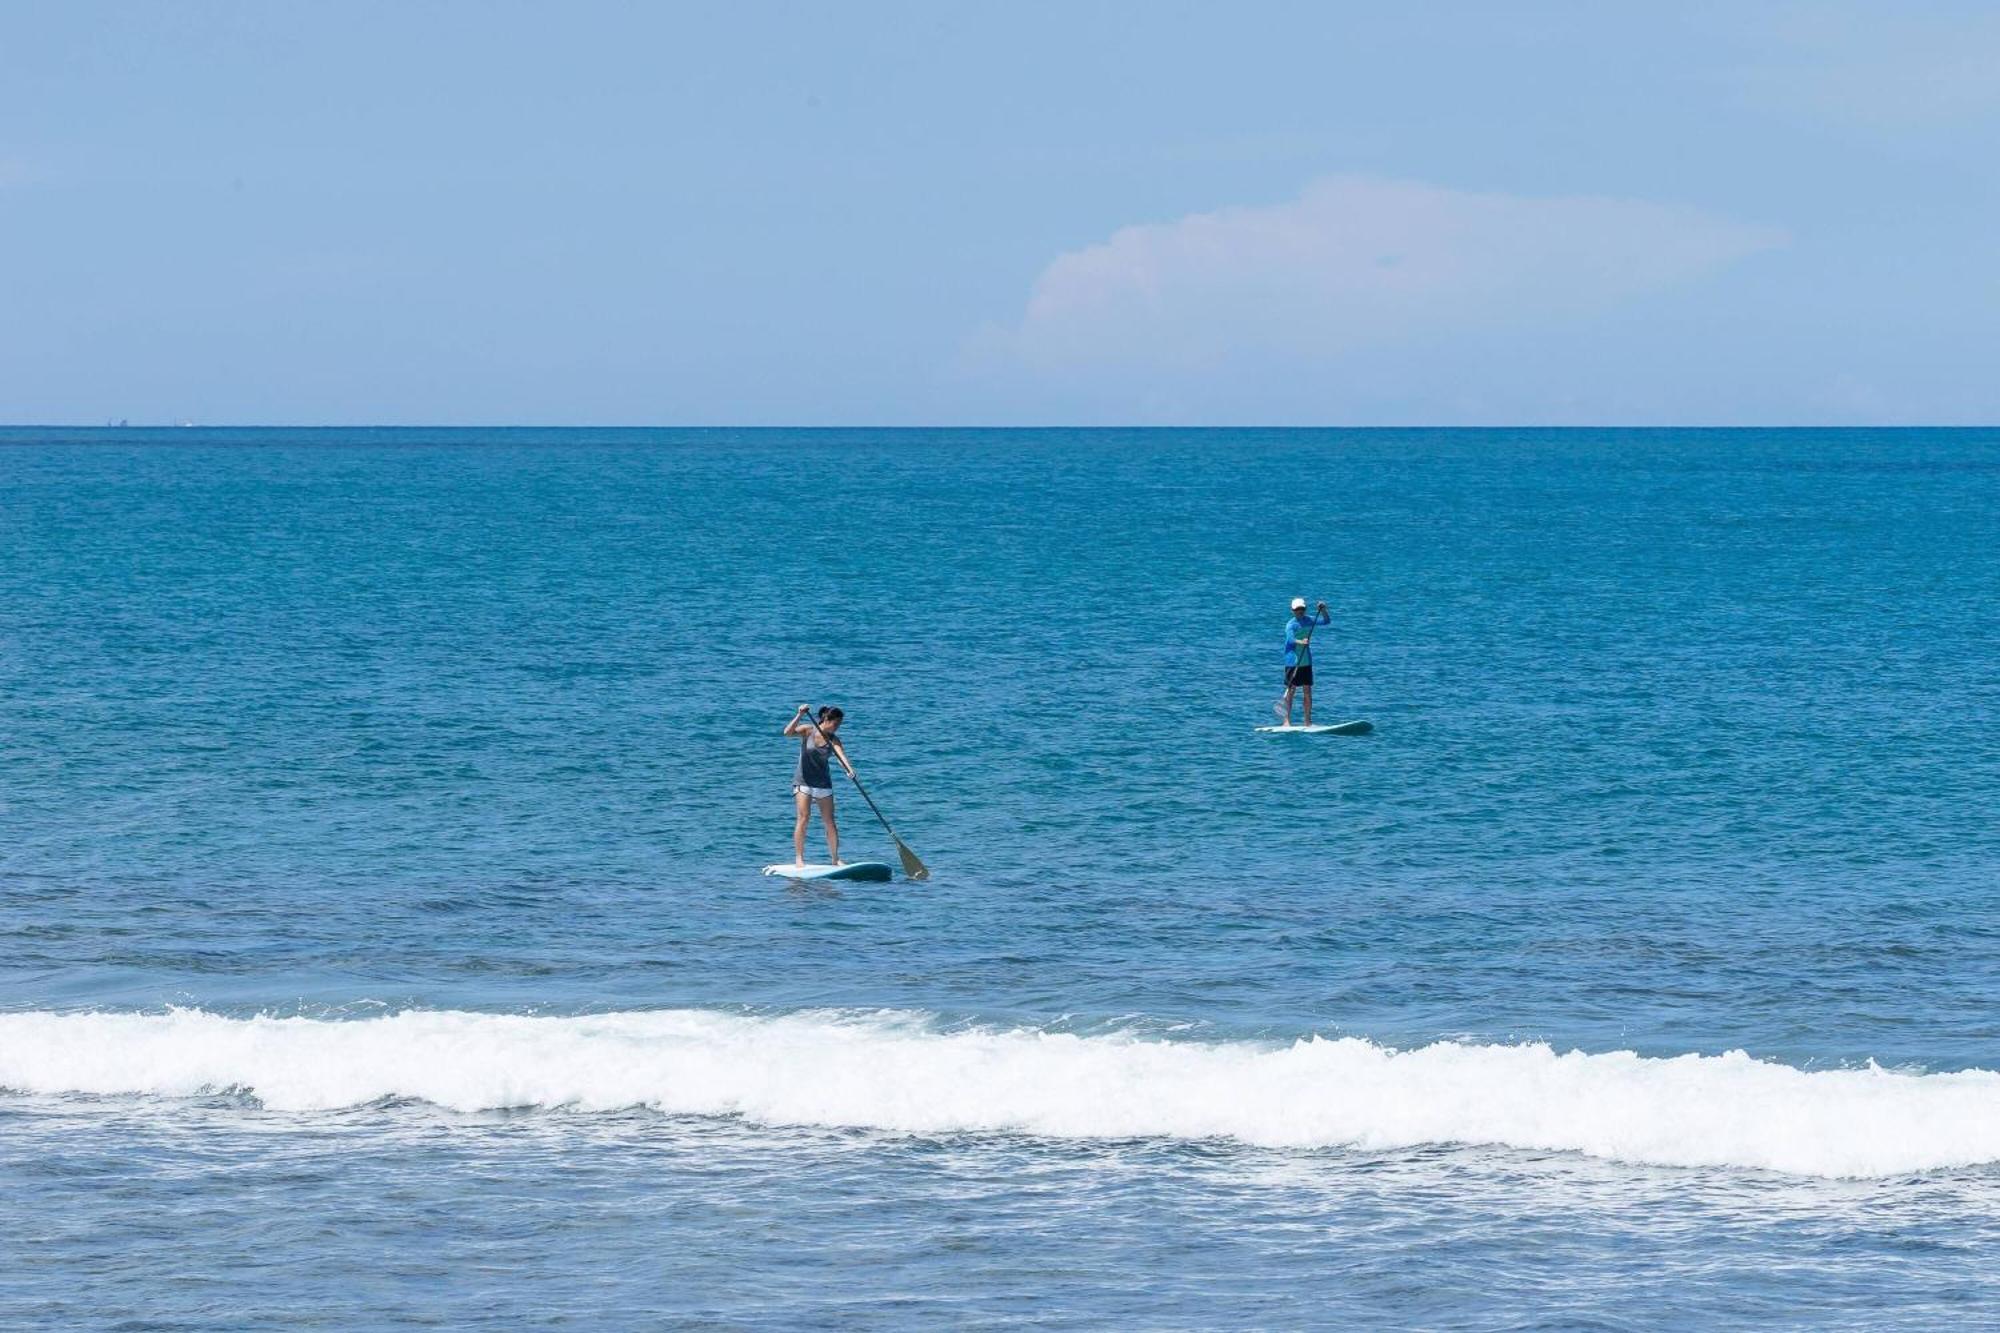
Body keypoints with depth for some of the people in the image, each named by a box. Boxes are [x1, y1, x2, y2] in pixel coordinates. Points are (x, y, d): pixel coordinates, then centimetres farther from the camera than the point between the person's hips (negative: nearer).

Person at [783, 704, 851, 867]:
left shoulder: (833, 739, -3)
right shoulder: (808, 730, -8)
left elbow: (840, 754, -21)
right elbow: (788, 732, -25)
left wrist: (849, 768, -40)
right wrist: (800, 715, -36)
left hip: (823, 783, 3)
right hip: (803, 781, -3)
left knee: (829, 822, 3)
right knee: (804, 818, -13)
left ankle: (835, 858, 10)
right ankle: (798, 858, -9)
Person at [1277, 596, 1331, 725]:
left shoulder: (1310, 621, 6)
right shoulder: (1291, 624, -11)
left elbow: (1327, 621, 9)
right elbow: (1290, 638, -27)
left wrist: (1323, 610, -9)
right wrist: (1300, 642, -47)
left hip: (1306, 661, 5)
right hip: (1293, 661, -5)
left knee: (1308, 691, 6)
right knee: (1290, 690, -5)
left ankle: (1308, 722, 11)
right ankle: (1286, 721, -3)